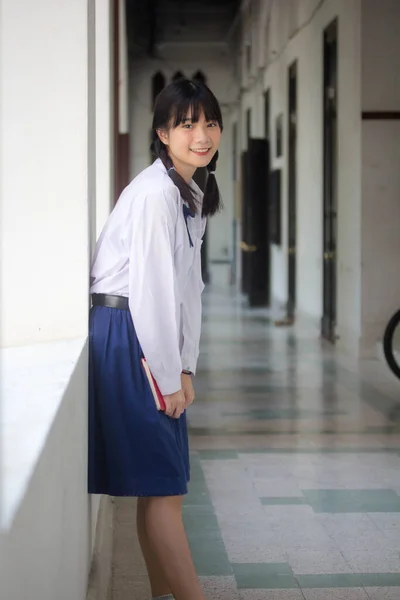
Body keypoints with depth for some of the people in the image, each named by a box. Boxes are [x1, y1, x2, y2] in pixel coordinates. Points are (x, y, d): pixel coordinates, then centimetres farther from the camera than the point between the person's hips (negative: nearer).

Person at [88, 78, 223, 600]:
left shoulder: (194, 196, 14)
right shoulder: (155, 192, -17)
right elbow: (150, 290, -19)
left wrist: (186, 368, 8)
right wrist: (169, 378, -15)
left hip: (155, 338, 10)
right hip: (124, 337, -10)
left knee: (160, 482, 13)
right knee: (159, 483, -6)